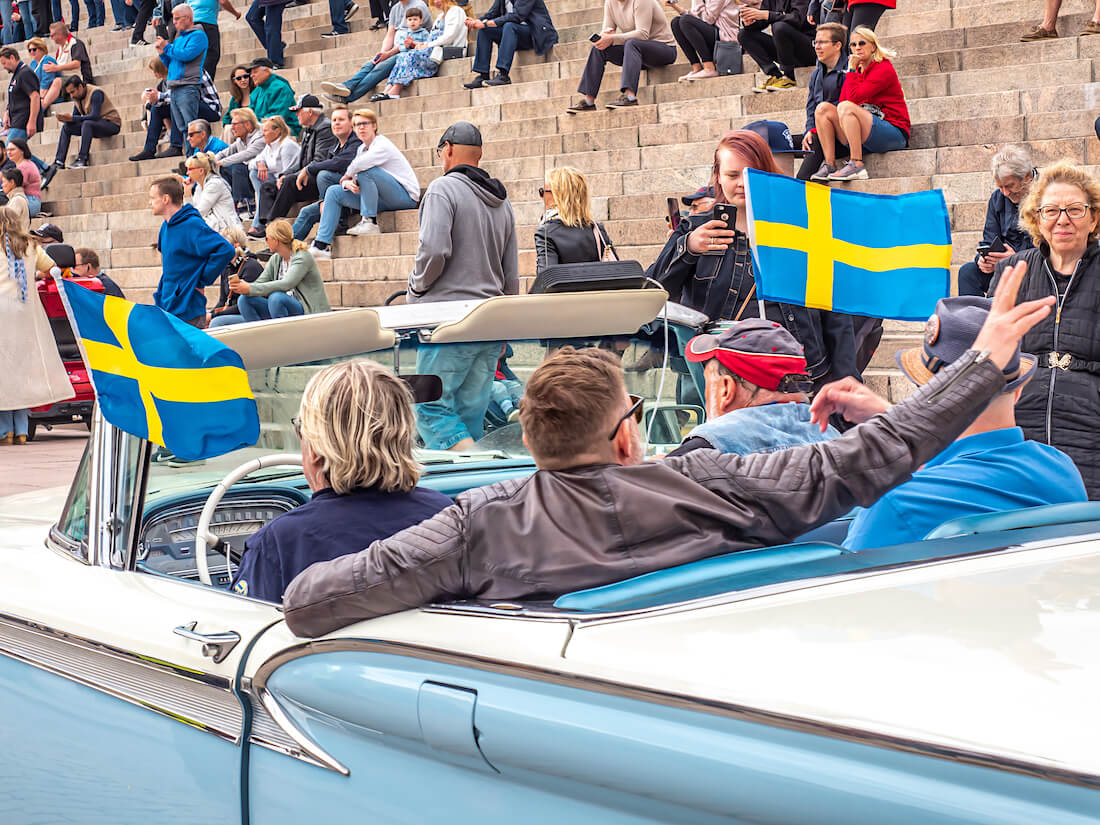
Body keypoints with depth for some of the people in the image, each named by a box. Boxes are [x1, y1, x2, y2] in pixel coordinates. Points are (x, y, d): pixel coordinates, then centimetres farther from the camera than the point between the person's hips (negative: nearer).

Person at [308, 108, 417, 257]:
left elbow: (357, 165, -30)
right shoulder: (362, 149, 15)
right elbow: (349, 176, 11)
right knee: (333, 192, 1)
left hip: (406, 197, -8)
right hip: (384, 200, 8)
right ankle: (322, 245, -9)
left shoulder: (383, 145, -12)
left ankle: (370, 223, -25)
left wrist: (347, 177, -9)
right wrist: (347, 183, -13)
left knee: (365, 170, -30)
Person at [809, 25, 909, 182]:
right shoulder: (856, 70, 17)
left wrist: (851, 70, -5)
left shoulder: (884, 69, -6)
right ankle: (829, 166, -15)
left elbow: (854, 98, -17)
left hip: (894, 133, -7)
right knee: (823, 107, -6)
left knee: (846, 107, -28)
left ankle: (857, 165, -32)